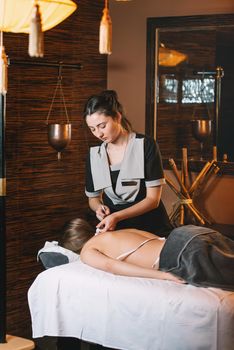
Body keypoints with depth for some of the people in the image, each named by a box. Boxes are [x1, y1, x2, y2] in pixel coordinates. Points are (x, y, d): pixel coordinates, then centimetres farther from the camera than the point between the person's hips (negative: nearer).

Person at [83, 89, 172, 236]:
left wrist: (117, 216, -19)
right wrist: (99, 207, -6)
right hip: (116, 230, 4)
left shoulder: (145, 145, -6)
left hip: (152, 228, -3)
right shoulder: (94, 154, 5)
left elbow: (153, 199, -8)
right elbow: (93, 198, 18)